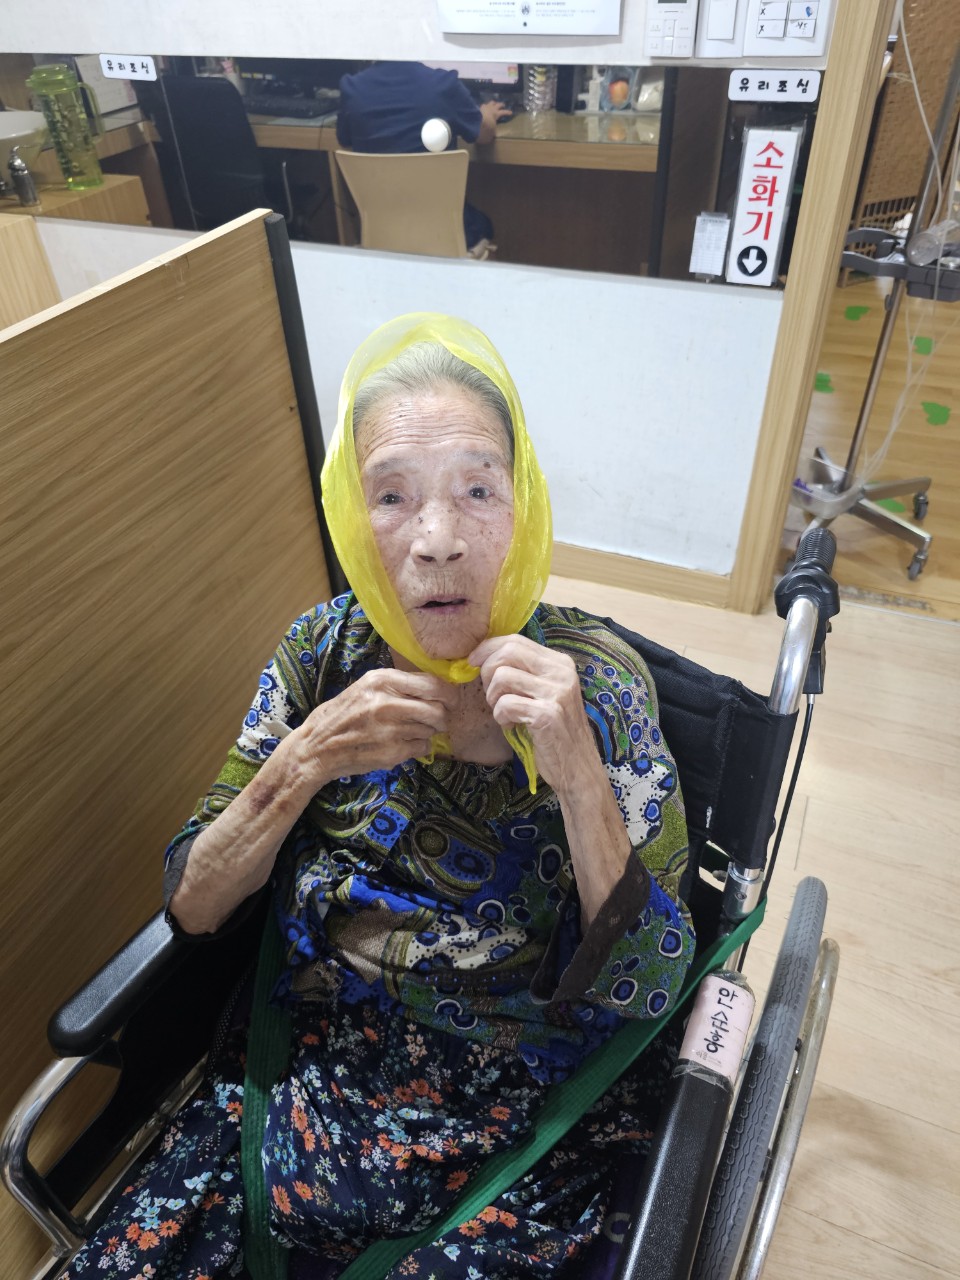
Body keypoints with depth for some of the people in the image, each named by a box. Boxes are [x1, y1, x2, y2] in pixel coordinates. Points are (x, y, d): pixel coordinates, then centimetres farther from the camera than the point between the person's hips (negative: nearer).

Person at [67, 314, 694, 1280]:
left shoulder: (595, 684, -16)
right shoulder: (324, 650, -8)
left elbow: (644, 990, -13)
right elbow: (191, 905, -4)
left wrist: (578, 776, -28)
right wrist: (305, 761, -21)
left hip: (522, 1106, -1)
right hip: (306, 1051, 2)